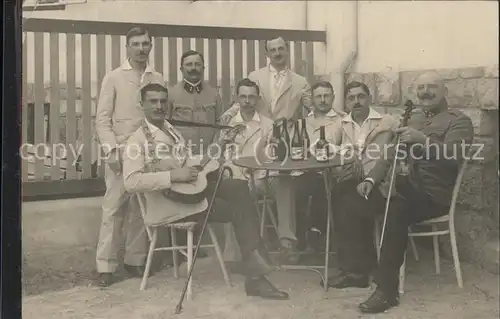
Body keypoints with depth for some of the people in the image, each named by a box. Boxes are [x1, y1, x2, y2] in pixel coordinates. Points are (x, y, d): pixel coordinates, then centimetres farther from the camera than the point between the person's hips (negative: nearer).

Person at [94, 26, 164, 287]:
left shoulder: (157, 79, 9)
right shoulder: (114, 77, 2)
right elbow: (102, 118, -2)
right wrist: (111, 149, -13)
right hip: (121, 152, -3)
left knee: (141, 208, 6)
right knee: (113, 208, -5)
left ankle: (135, 259, 16)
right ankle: (105, 266, 0)